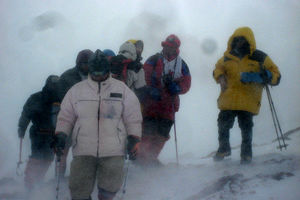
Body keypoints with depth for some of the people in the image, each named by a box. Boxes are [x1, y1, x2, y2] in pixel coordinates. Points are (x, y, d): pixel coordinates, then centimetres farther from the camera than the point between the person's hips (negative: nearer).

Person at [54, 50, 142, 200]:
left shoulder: (122, 89, 6)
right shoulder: (76, 90, 9)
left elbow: (133, 117, 9)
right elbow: (65, 117, 15)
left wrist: (134, 140, 1)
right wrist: (61, 135, 2)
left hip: (113, 151, 0)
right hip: (83, 150, 1)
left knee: (110, 187, -1)